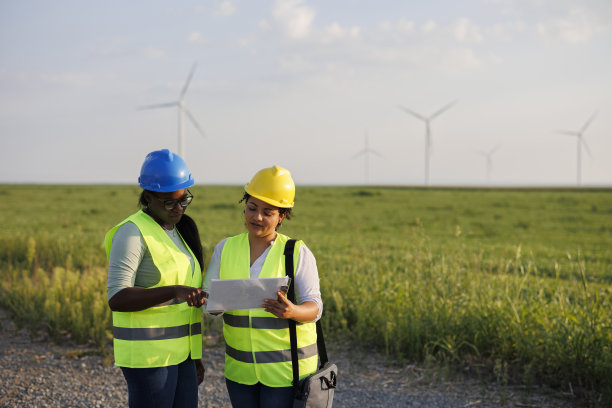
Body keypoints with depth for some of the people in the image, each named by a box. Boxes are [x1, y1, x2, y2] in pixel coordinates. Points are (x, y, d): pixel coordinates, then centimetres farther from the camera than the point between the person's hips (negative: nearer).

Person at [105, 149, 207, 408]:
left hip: (180, 353, 8)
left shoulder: (181, 231, 13)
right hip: (147, 355, -8)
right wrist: (174, 291, -31)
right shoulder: (133, 233, -12)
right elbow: (116, 299, -21)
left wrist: (195, 355, 18)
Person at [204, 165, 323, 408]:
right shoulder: (225, 249, 2)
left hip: (286, 365, -4)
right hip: (241, 365, 4)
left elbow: (314, 307, -11)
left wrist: (292, 312, -34)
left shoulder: (298, 253, -8)